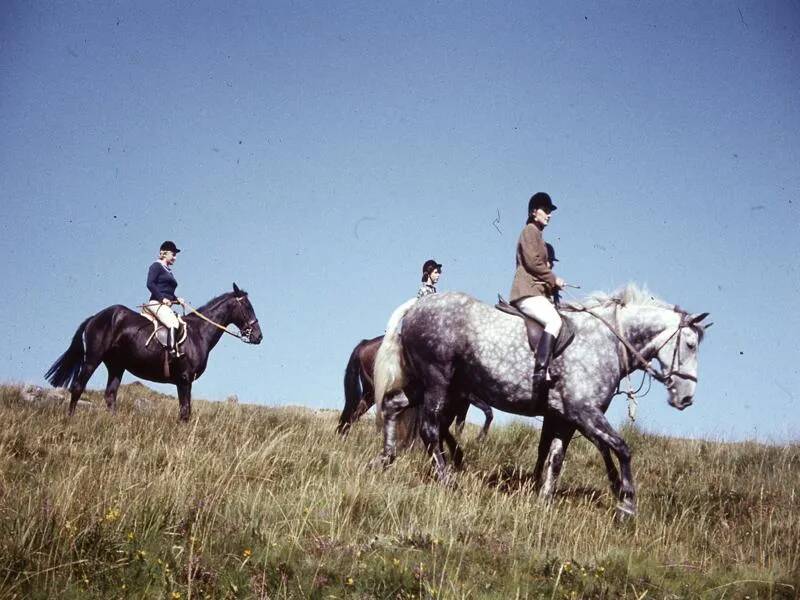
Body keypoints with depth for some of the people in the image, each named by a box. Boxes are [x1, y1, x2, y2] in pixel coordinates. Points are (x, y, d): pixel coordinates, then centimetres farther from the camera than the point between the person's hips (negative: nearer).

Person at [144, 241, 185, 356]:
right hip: (157, 303, -9)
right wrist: (162, 298, -20)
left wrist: (177, 299, 9)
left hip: (166, 305, 9)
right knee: (173, 324, -31)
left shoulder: (169, 271, 25)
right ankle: (173, 352, -42)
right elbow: (150, 284, -13)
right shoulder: (156, 266, 1)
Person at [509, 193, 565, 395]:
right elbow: (532, 262, -12)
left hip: (538, 291, 11)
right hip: (528, 292, -11)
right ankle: (540, 372, -42)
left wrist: (553, 283, 16)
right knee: (554, 320, -31)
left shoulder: (537, 234, 30)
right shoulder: (530, 230, 0)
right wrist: (554, 279, -6)